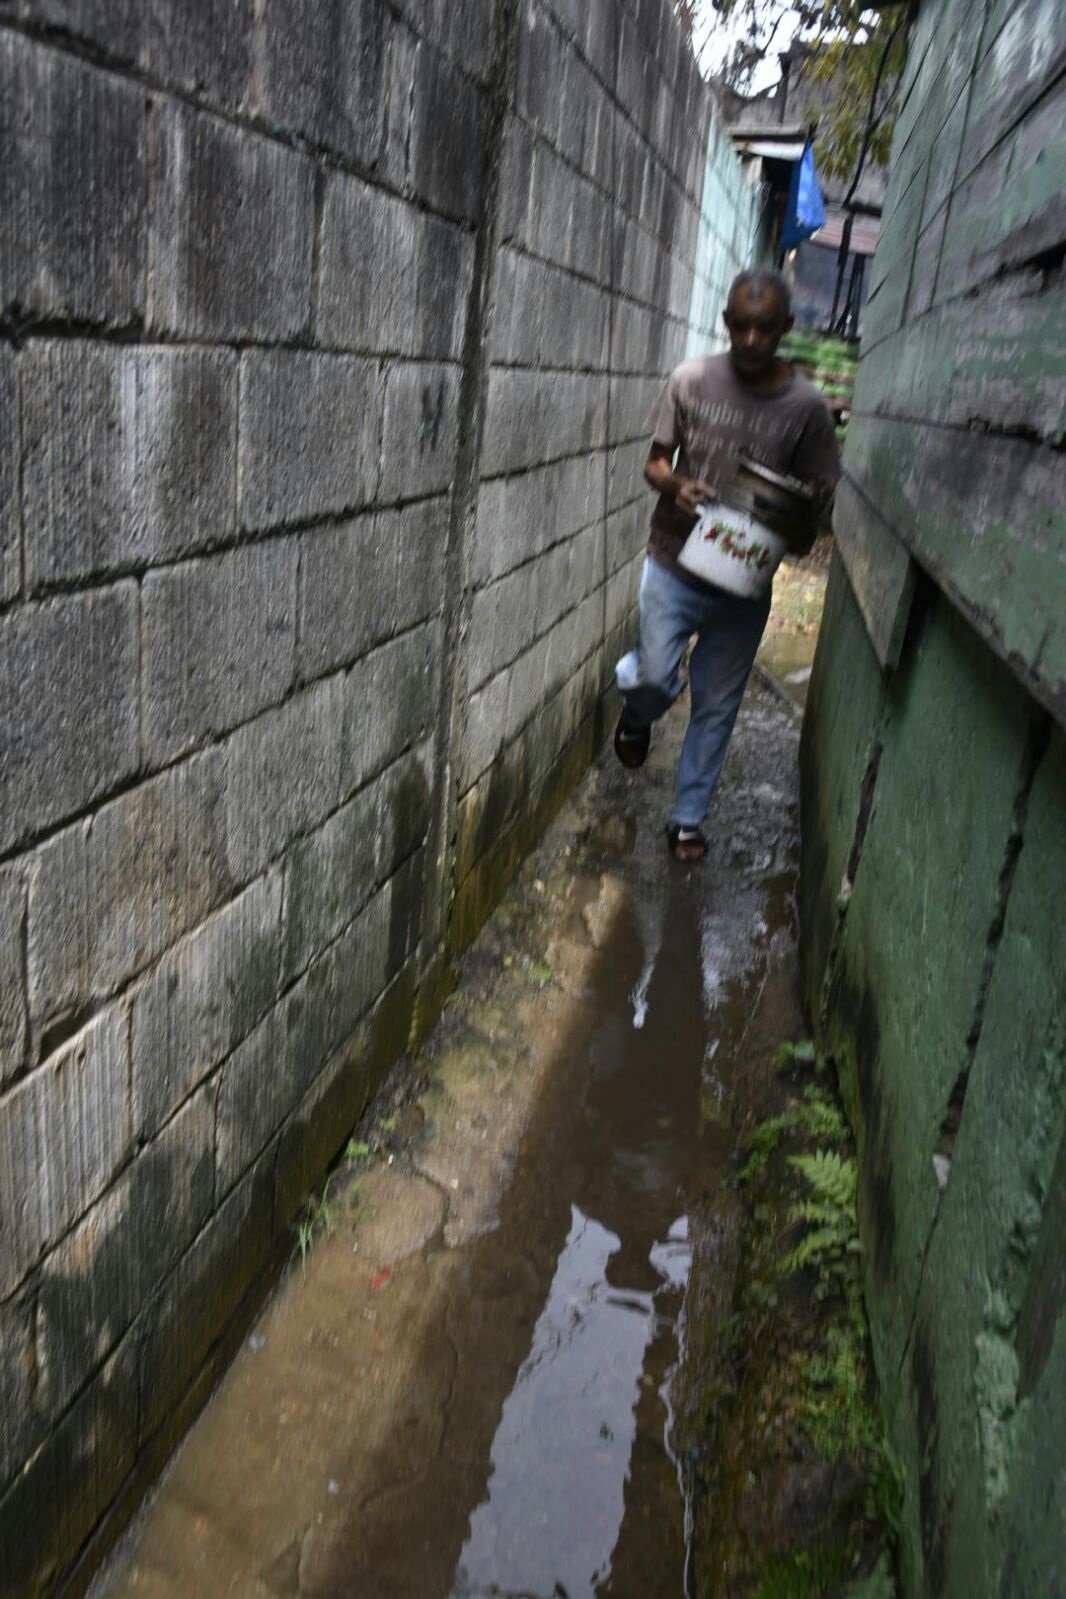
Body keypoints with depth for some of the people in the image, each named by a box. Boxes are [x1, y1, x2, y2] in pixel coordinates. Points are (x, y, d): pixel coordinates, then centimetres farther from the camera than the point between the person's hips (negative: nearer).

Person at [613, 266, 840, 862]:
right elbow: (656, 461, 3)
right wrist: (676, 485, -20)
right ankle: (637, 717, 29)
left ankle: (689, 818, 28)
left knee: (717, 705, 9)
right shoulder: (691, 380, -6)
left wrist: (801, 528, -21)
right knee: (654, 678, -11)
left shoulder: (806, 405, -7)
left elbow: (815, 494, 2)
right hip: (676, 562, 0)